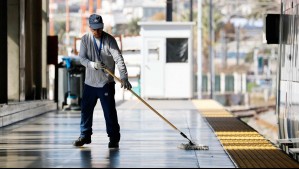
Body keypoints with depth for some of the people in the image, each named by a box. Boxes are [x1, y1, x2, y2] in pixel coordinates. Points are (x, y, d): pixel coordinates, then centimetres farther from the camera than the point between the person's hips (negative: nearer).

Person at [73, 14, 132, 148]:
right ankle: (85, 136, 24)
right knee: (86, 110, 10)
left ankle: (114, 138, 6)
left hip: (106, 83, -3)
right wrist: (93, 64, -26)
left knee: (110, 111, -3)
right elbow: (82, 58, -5)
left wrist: (124, 77, -29)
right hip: (90, 82, 3)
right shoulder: (85, 39, 1)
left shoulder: (109, 40, -9)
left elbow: (118, 59, -17)